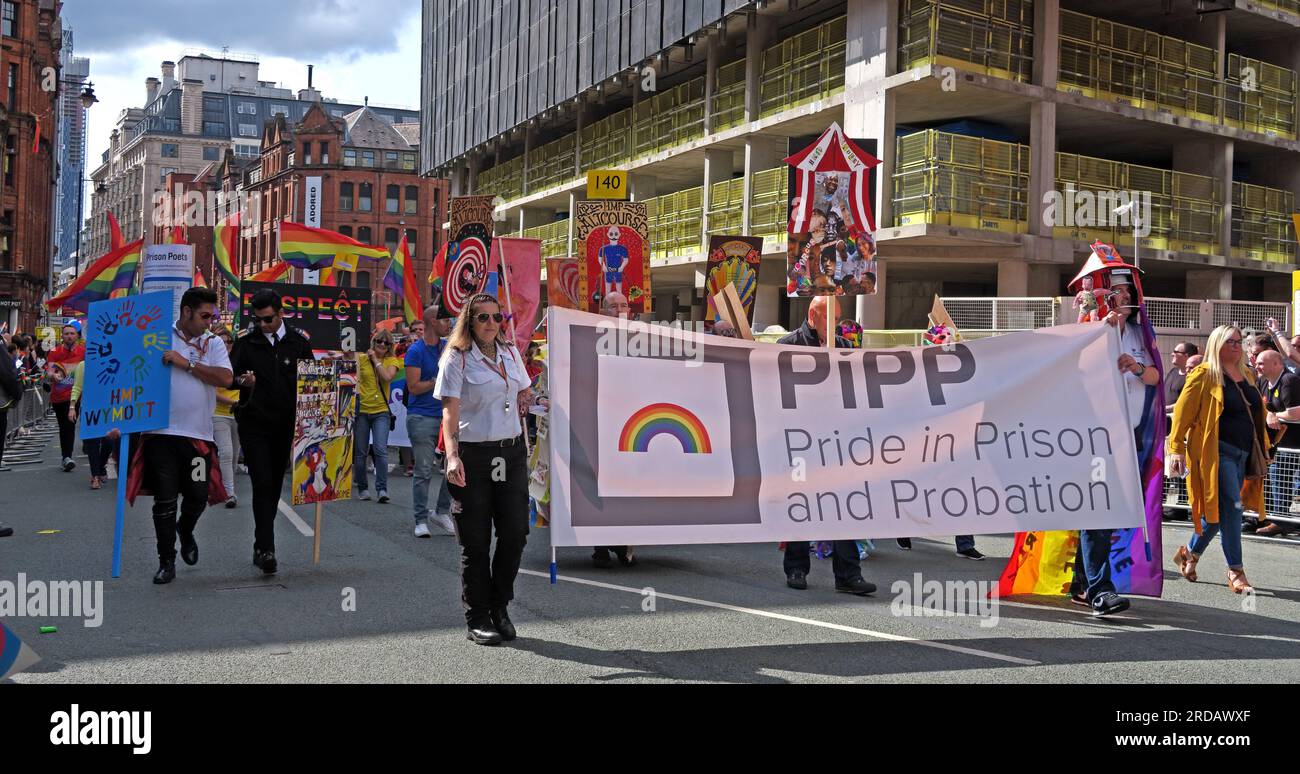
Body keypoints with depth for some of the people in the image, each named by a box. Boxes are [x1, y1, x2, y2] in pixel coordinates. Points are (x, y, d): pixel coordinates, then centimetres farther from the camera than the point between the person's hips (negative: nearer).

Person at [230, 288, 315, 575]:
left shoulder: (299, 342, 4)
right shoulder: (247, 343, 2)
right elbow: (231, 376, 5)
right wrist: (243, 380, -18)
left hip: (285, 426, 2)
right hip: (254, 425, -2)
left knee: (275, 486, 9)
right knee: (262, 485, -10)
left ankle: (261, 546, 22)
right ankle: (266, 549, -12)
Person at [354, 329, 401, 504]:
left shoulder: (392, 361, 4)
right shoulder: (361, 359, 5)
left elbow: (387, 377, -13)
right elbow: (355, 380, 5)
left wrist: (376, 360, -7)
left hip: (381, 411, -1)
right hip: (361, 410, 1)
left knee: (381, 450, -12)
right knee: (360, 452, 6)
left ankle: (381, 489, -8)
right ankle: (362, 488, 19)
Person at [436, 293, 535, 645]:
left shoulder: (511, 353, 11)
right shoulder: (457, 358, -6)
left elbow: (524, 392, 30)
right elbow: (450, 410, -15)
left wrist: (525, 401, 10)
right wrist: (452, 456, -26)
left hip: (512, 453, 5)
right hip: (474, 454, -5)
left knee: (515, 533, 3)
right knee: (476, 541, 1)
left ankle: (499, 608, 21)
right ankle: (477, 619, 13)